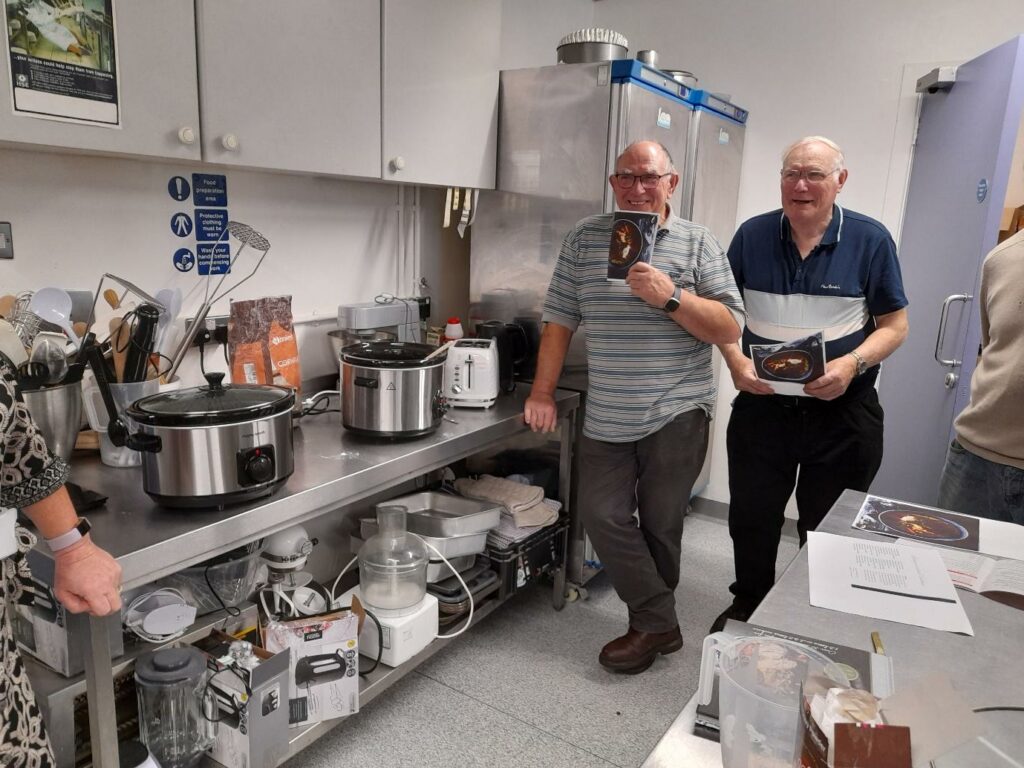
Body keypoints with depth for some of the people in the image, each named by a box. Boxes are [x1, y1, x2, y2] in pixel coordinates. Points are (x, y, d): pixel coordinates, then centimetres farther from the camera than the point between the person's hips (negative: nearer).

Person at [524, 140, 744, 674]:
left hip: (676, 414, -2)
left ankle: (651, 623, 24)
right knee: (602, 515, -2)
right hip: (607, 416, 3)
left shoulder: (698, 244, 2)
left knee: (660, 524, 5)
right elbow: (559, 321, 7)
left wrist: (671, 296, -18)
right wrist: (542, 393, 4)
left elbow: (729, 330, -4)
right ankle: (660, 624, 13)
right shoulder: (585, 239, 8)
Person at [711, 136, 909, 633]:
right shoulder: (752, 236, 0)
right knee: (751, 520, 15)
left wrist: (852, 365, -20)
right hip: (761, 404, 2)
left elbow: (894, 325, -2)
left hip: (843, 413, -1)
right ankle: (747, 606, 39)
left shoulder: (871, 240, -5)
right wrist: (736, 360, -11)